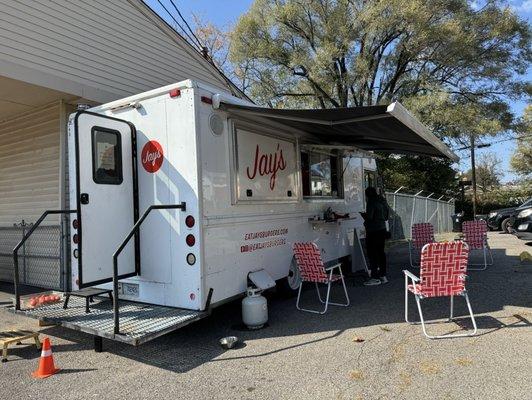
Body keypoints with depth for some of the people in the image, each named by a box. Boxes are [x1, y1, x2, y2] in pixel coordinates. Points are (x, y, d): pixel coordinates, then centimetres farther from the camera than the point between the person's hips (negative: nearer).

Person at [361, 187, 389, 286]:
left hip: (373, 231, -9)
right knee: (381, 252, 14)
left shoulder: (371, 202, -13)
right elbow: (386, 216, 16)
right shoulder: (382, 201, 12)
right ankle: (383, 276, 20)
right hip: (382, 229, 9)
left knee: (372, 254, -4)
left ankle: (375, 278, -1)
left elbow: (369, 216, -19)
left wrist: (362, 214, -1)